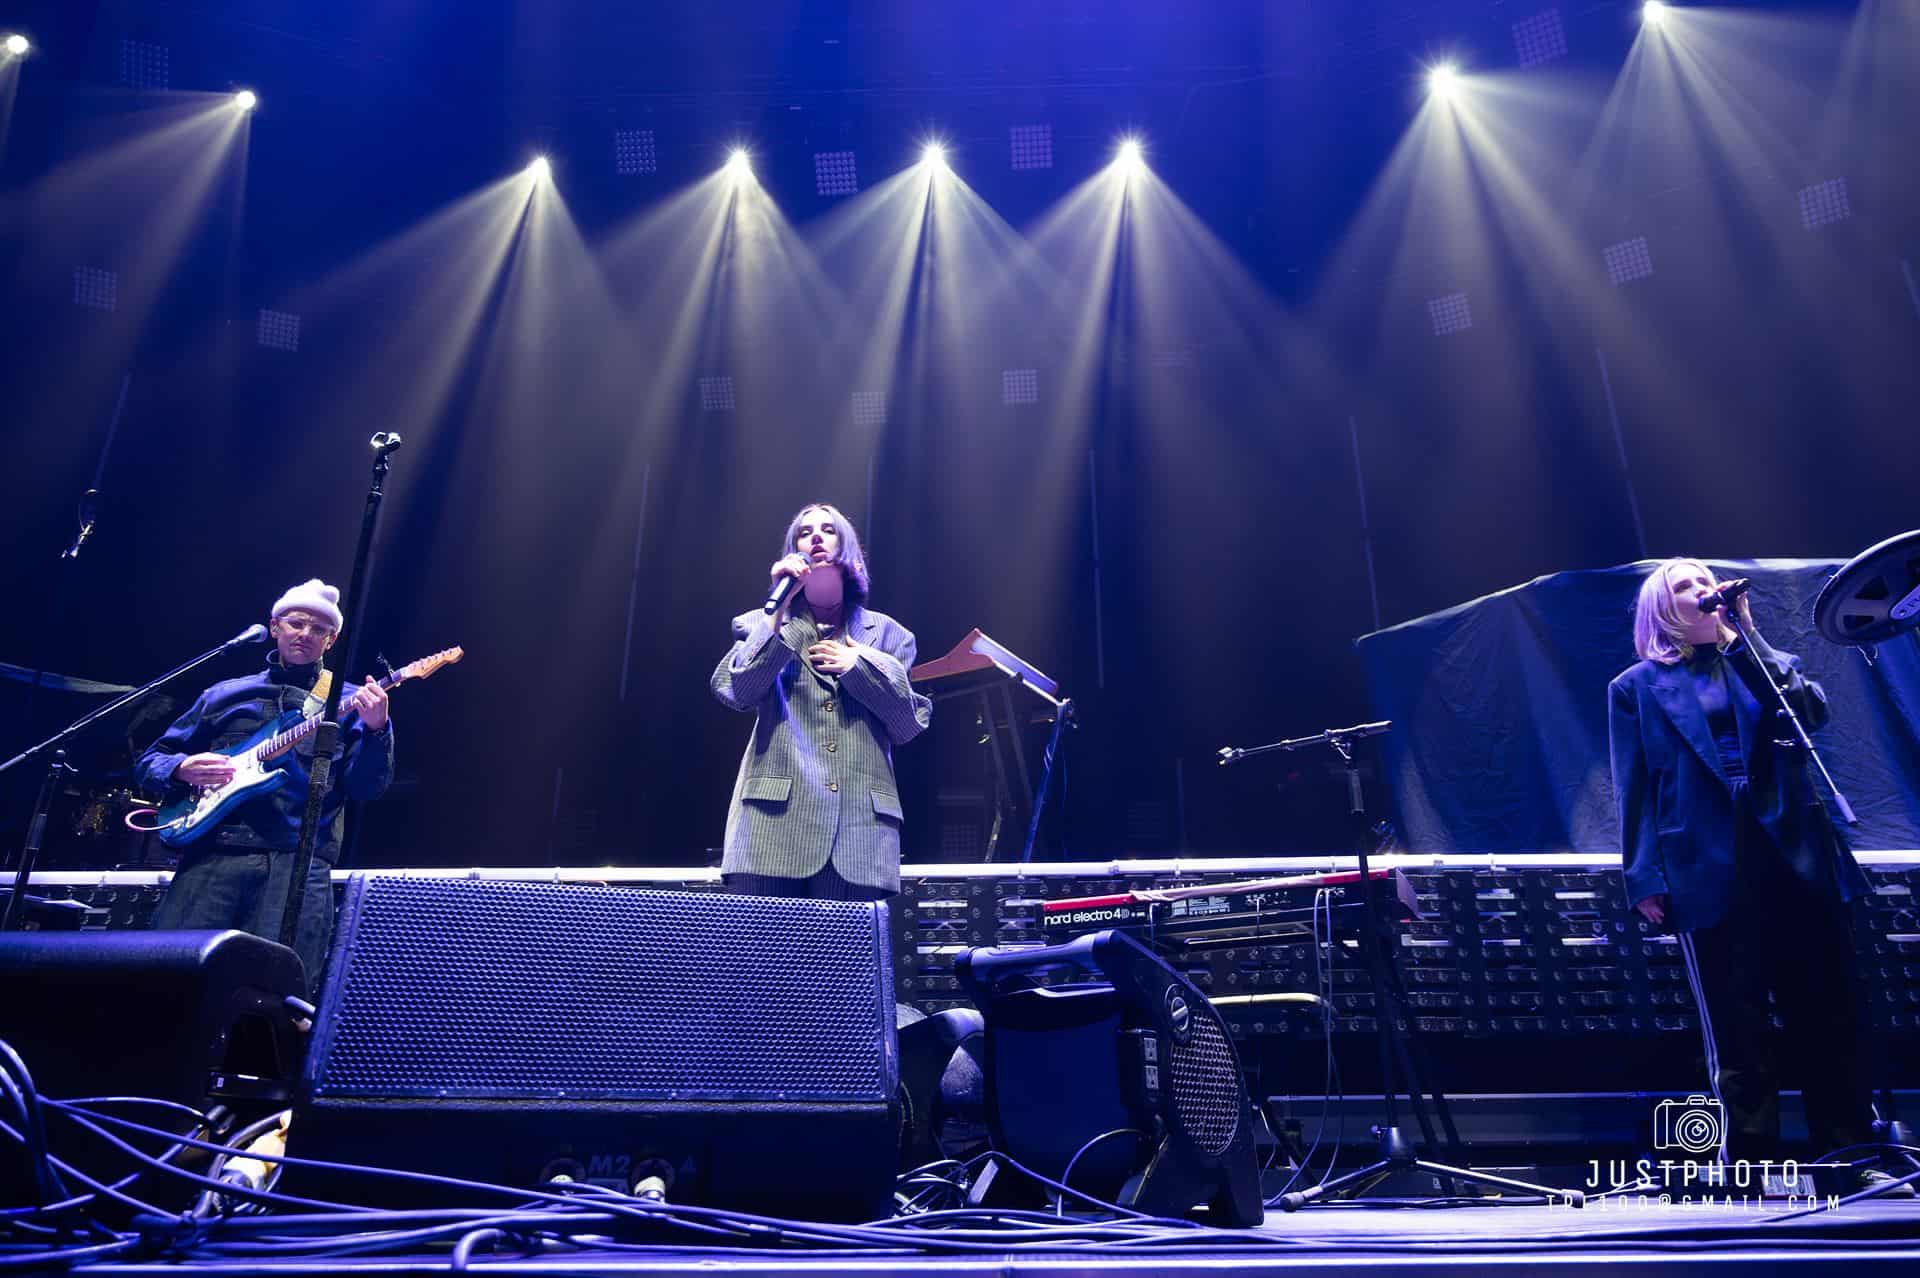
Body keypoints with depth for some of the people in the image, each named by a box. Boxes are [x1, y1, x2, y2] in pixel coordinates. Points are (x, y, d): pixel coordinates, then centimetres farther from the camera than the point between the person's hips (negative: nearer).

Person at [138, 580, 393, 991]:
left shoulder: (349, 703, 13)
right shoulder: (224, 694, 19)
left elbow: (365, 786, 1)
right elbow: (149, 762, 21)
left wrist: (376, 729, -18)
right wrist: (182, 769, -3)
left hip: (299, 860, -2)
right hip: (214, 851, 2)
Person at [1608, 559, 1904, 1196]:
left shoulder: (1761, 662, 18)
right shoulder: (1636, 687, 9)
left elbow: (1813, 711, -1)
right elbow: (1635, 788, 2)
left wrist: (1742, 634, -3)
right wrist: (1644, 878, -6)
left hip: (1794, 855, 3)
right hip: (1711, 867, -3)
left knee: (1831, 1016, 6)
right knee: (1737, 1030, 2)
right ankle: (1751, 1161, 11)